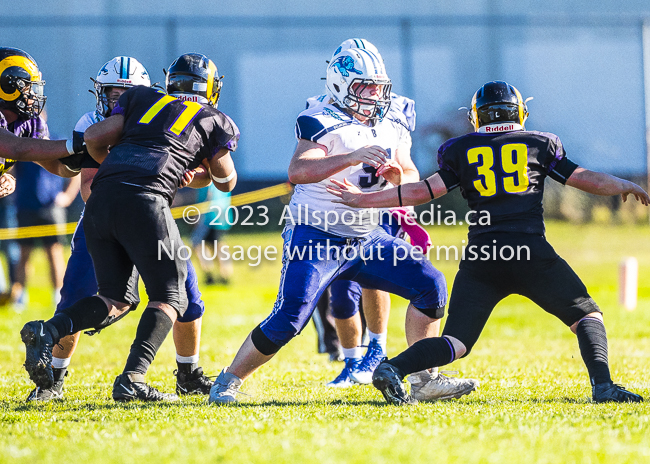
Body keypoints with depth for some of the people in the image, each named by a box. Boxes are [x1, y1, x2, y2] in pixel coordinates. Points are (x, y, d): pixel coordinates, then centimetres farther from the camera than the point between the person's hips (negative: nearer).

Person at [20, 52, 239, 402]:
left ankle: (48, 331, -10)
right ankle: (131, 379, -15)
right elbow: (226, 181, 32)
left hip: (101, 196, 4)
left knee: (117, 298, 14)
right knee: (169, 298, 4)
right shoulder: (215, 122, 20)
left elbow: (95, 137, 15)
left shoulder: (142, 98, 26)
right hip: (144, 201, -4)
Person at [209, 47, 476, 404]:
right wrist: (352, 157, -41)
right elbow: (298, 171, -30)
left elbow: (413, 183, 9)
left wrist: (398, 174, -15)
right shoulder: (324, 123, -14)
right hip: (316, 238, -7)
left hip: (367, 238, 7)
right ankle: (228, 383, 1)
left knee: (431, 287, -3)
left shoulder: (391, 130, 8)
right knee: (287, 320, -17)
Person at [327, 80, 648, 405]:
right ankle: (602, 385, -9)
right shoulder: (540, 145, 12)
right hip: (530, 251, -1)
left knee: (457, 341, 4)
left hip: (481, 257, 1)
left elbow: (425, 191, 7)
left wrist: (363, 200, 16)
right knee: (586, 315, 14)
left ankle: (392, 369, -21)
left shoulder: (461, 150, 12)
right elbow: (587, 180, 17)